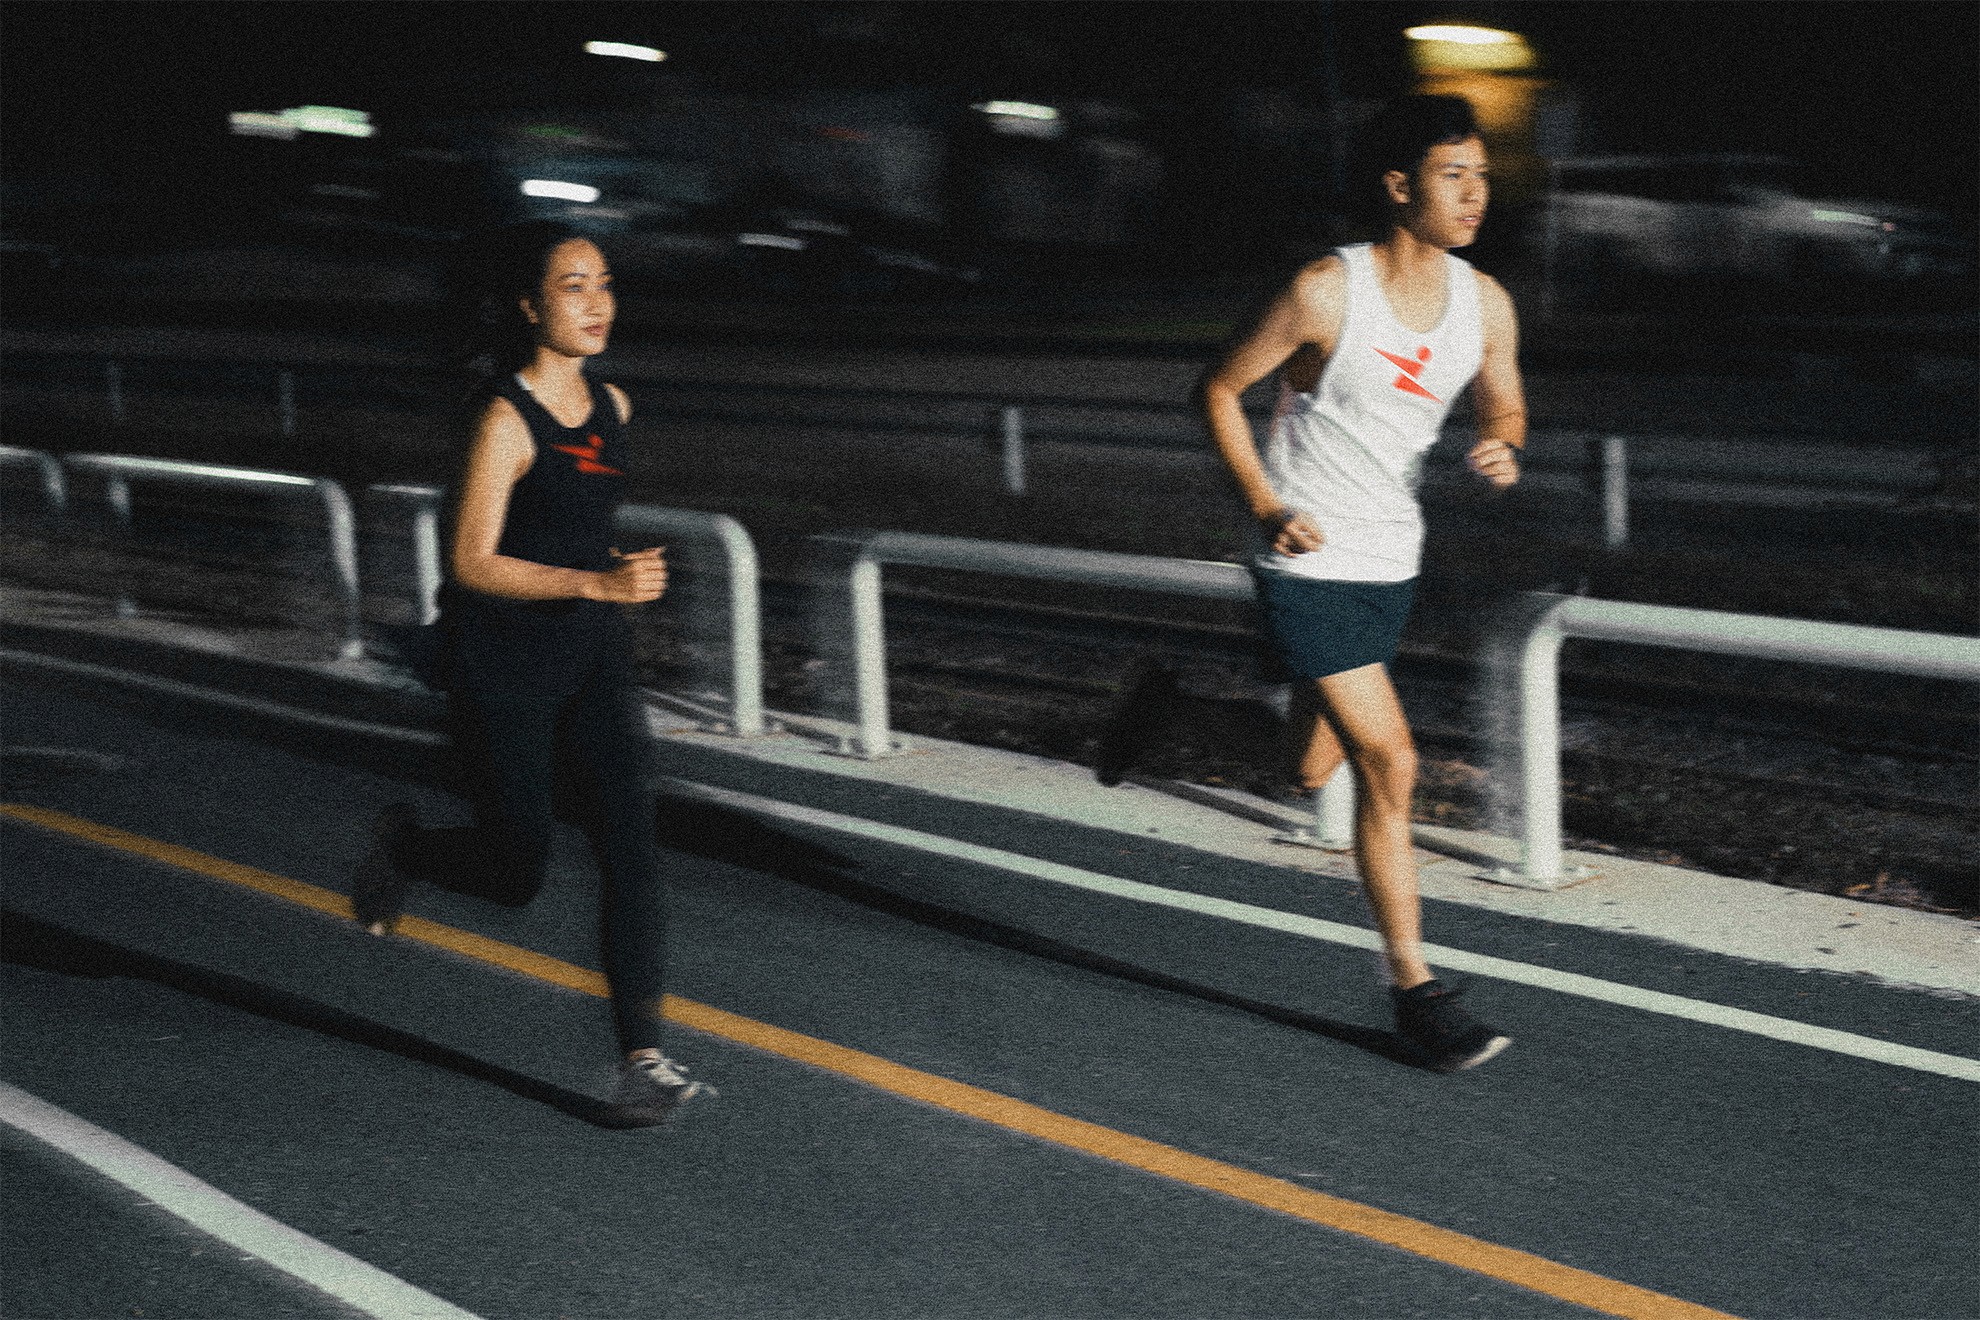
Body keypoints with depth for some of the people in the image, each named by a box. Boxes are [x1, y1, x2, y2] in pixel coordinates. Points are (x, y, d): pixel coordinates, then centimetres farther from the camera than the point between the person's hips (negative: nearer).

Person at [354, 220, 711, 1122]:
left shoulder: (612, 408, 5)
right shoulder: (505, 420, -16)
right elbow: (471, 562, -19)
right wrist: (597, 583, -27)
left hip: (593, 657, 6)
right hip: (501, 665, -5)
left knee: (631, 844, -8)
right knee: (518, 870, 4)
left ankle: (643, 1060, -7)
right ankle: (402, 847, 37)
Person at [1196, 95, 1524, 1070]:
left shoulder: (1485, 303, -1)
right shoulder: (1326, 292, -17)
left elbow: (1504, 407, 15)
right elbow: (1219, 390, -7)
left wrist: (1503, 451, -9)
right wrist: (1264, 507, -17)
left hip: (1391, 562, 6)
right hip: (1309, 562, -6)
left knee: (1311, 776, 16)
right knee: (1390, 767, -10)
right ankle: (1414, 990, 0)